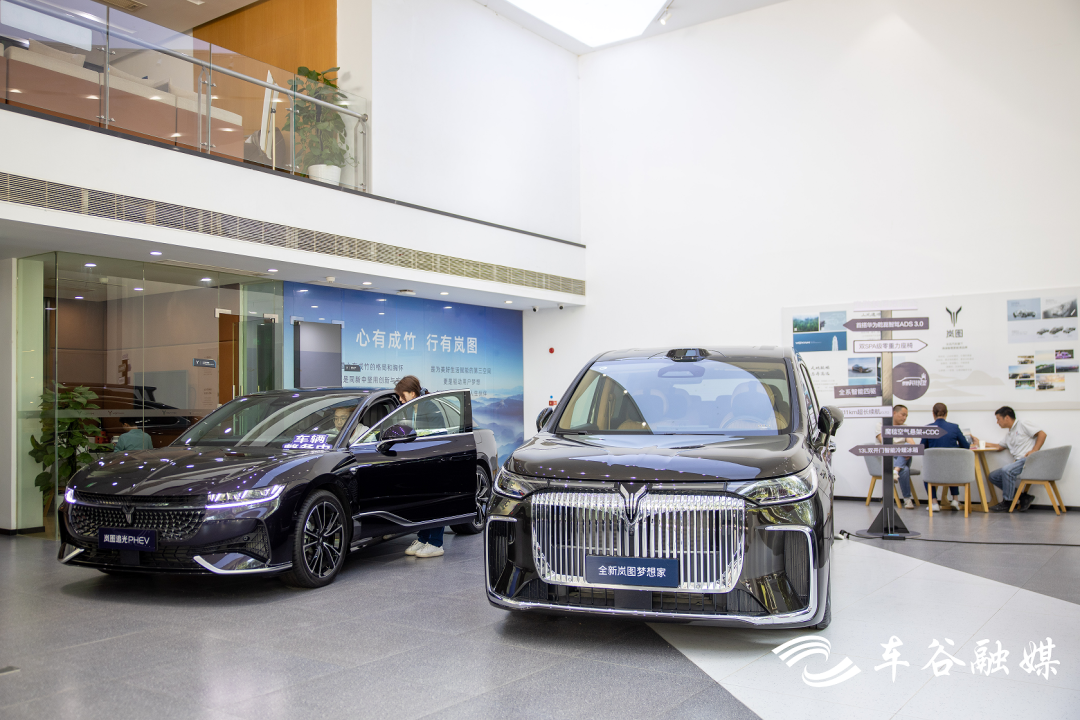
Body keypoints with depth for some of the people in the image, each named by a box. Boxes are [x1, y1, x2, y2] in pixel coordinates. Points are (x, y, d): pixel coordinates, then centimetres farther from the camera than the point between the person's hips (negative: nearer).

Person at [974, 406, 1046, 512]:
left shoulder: (1022, 425, 0)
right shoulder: (1009, 435, 26)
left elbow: (1042, 434, -8)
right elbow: (999, 446, 31)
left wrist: (1034, 451, -18)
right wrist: (979, 442, 30)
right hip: (1017, 462, 9)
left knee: (1007, 470, -33)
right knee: (993, 476, 0)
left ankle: (1007, 503, -20)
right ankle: (1024, 497, -2)